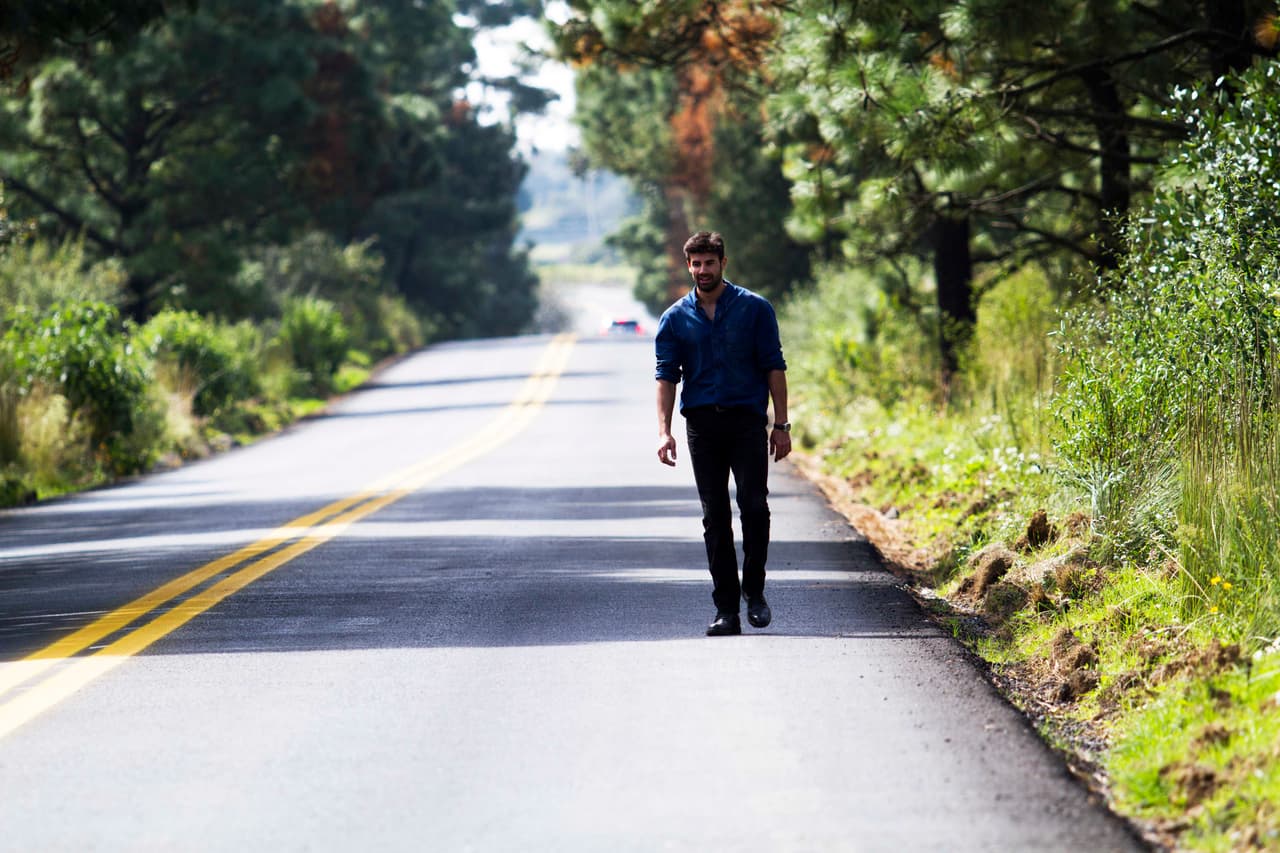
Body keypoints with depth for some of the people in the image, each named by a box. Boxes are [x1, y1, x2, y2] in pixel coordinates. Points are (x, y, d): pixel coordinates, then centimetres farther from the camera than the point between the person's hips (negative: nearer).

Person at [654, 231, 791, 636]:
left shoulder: (755, 308, 4)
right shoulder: (675, 319, 9)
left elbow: (774, 367, 3)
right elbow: (667, 375, 5)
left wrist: (781, 424, -2)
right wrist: (664, 431, -6)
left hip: (747, 420, -2)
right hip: (702, 423, 2)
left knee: (754, 504, -14)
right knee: (715, 517, 1)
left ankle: (754, 591, 5)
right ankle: (726, 609, 4)